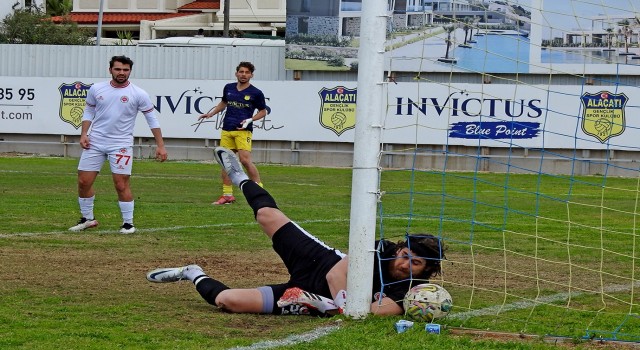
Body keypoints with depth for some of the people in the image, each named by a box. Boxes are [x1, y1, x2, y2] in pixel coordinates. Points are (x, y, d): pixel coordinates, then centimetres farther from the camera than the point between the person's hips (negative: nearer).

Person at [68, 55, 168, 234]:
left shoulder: (138, 94, -5)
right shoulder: (96, 89, 3)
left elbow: (152, 119, 0)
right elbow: (89, 112, 14)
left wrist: (160, 145, -3)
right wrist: (84, 134, 1)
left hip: (121, 145, -3)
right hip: (95, 142, 3)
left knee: (121, 185, -8)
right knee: (83, 182, 3)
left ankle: (128, 223, 6)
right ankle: (87, 218, 20)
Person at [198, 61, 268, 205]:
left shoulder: (255, 93, -2)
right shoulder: (228, 88, 10)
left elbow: (263, 112, 7)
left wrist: (250, 120, -9)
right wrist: (211, 113, 17)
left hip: (243, 131, -5)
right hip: (227, 130, 5)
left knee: (245, 160, -18)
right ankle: (227, 195, 11)